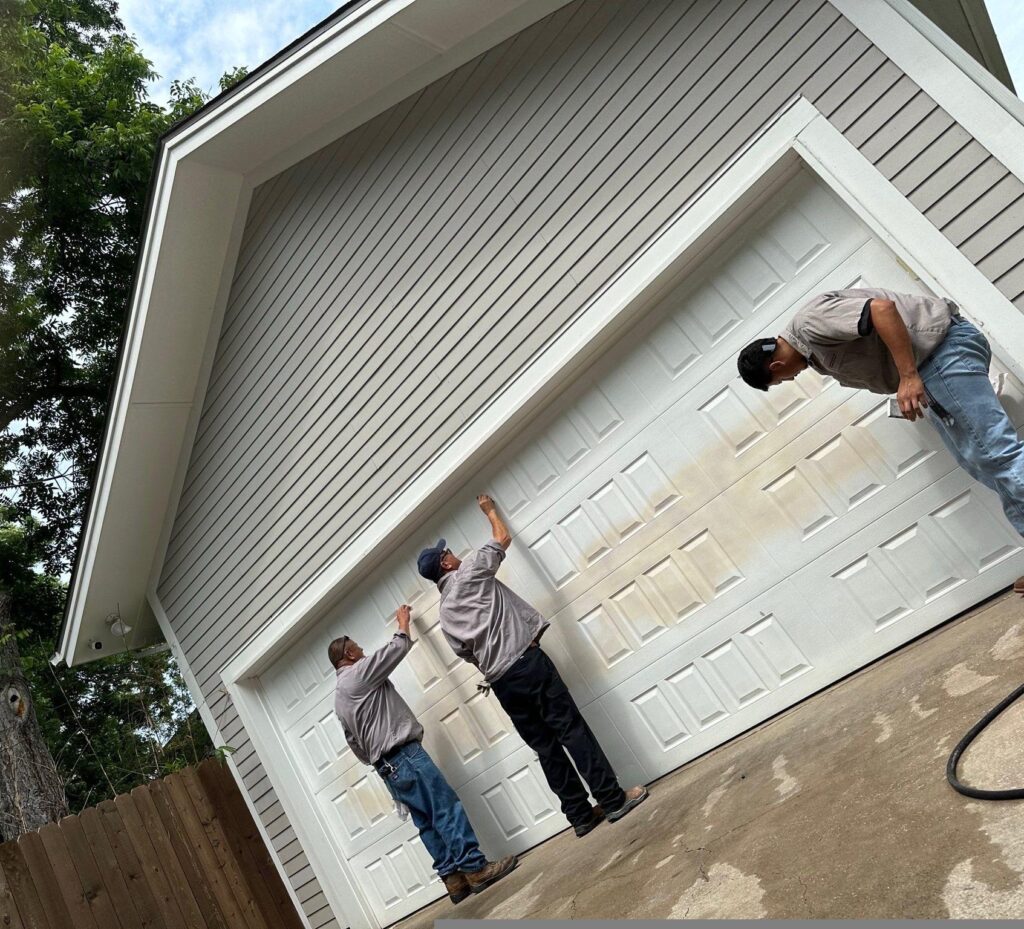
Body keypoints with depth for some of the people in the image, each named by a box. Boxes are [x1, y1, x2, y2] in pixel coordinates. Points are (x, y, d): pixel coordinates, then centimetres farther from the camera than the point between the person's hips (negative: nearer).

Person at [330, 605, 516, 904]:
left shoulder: (340, 696, 21)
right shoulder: (358, 673, -8)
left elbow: (354, 743, 22)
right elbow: (398, 648, -3)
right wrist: (404, 624, 14)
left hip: (387, 765, 10)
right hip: (404, 755, -10)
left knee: (429, 823, 7)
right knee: (447, 808, -10)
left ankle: (454, 879, 6)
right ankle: (476, 868, -11)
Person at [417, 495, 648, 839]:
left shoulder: (445, 613, 18)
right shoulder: (470, 571, 1)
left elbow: (467, 653, 19)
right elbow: (503, 537, 14)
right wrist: (489, 510, 31)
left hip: (499, 681, 6)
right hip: (525, 661, -6)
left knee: (546, 748, 10)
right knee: (572, 730, -4)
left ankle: (581, 815, 12)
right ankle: (613, 799, -3)